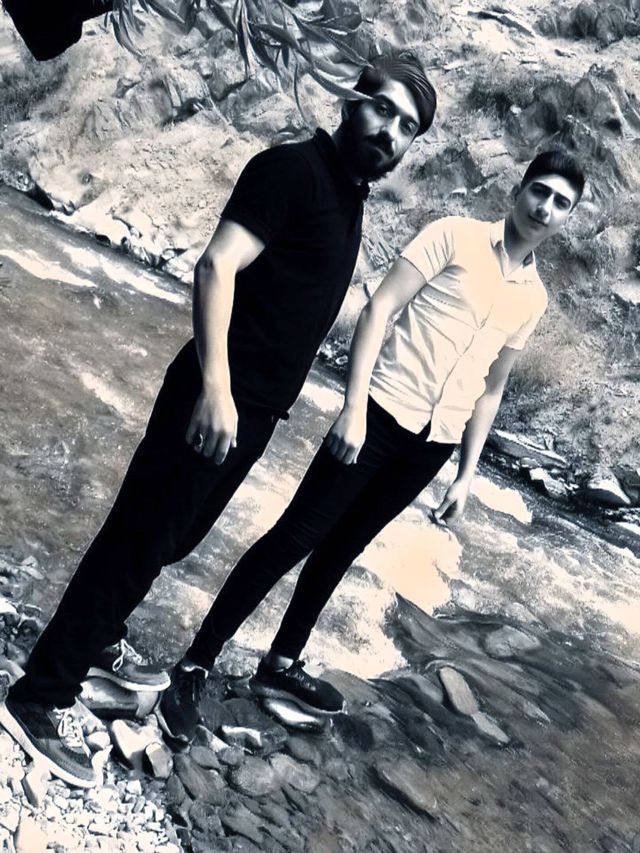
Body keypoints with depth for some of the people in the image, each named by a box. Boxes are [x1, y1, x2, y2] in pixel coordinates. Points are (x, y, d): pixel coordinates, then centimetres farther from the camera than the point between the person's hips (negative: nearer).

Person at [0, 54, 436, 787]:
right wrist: (215, 383, -30)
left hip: (257, 409, 9)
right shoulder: (293, 168, -12)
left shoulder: (350, 197, 15)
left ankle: (98, 641, 38)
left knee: (177, 536, 19)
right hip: (216, 397, -9)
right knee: (139, 538, -5)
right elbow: (216, 266, -22)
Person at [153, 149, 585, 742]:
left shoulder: (534, 298, 12)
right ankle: (196, 666, 3)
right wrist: (354, 407, -17)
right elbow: (380, 308, -10)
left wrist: (467, 474, 15)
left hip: (434, 445, 5)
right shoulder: (456, 236, -4)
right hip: (384, 414, -5)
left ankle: (282, 664, 30)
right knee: (294, 537, -6)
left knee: (342, 547, 16)